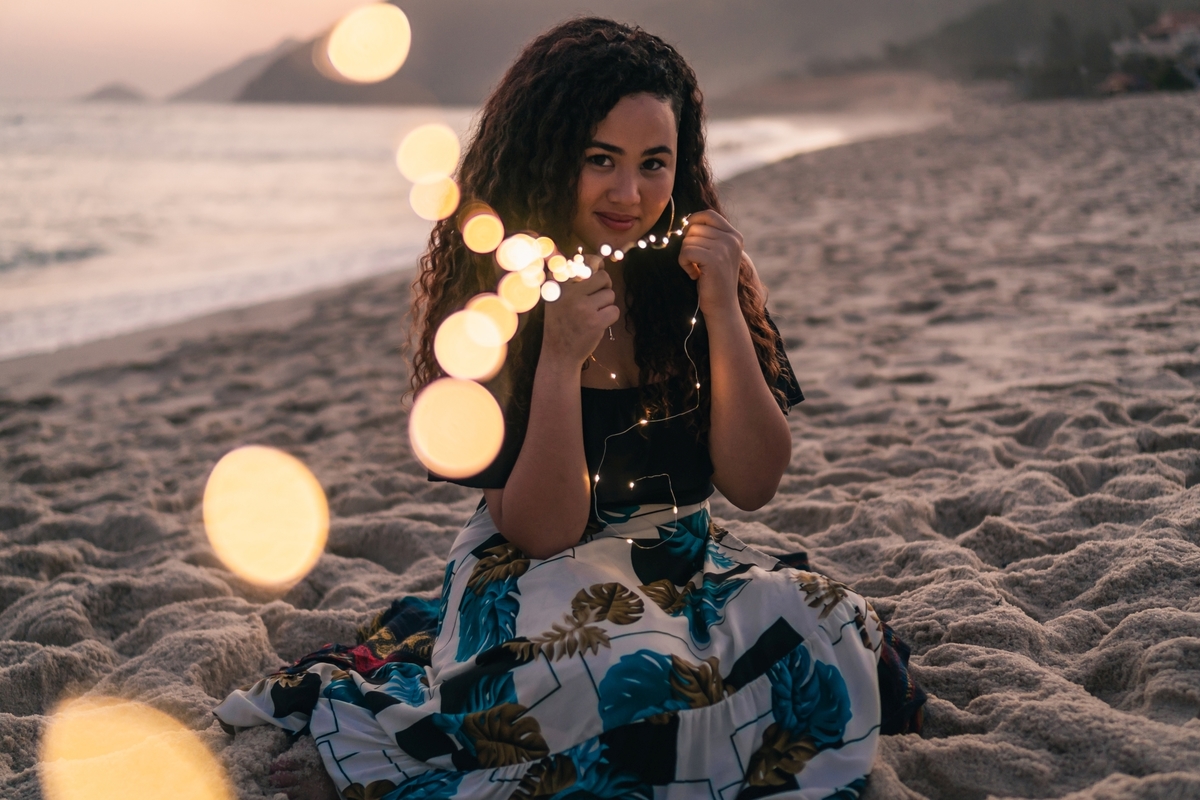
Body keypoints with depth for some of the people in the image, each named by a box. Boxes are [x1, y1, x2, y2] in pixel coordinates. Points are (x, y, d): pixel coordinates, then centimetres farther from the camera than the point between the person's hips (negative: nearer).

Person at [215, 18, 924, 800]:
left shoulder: (703, 270, -2)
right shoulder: (485, 295, -11)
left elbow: (754, 485, -7)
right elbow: (540, 531, -13)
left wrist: (722, 310, -17)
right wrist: (560, 358, -26)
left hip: (688, 562, 5)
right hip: (543, 576, -4)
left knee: (819, 627, -27)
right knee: (626, 672, -37)